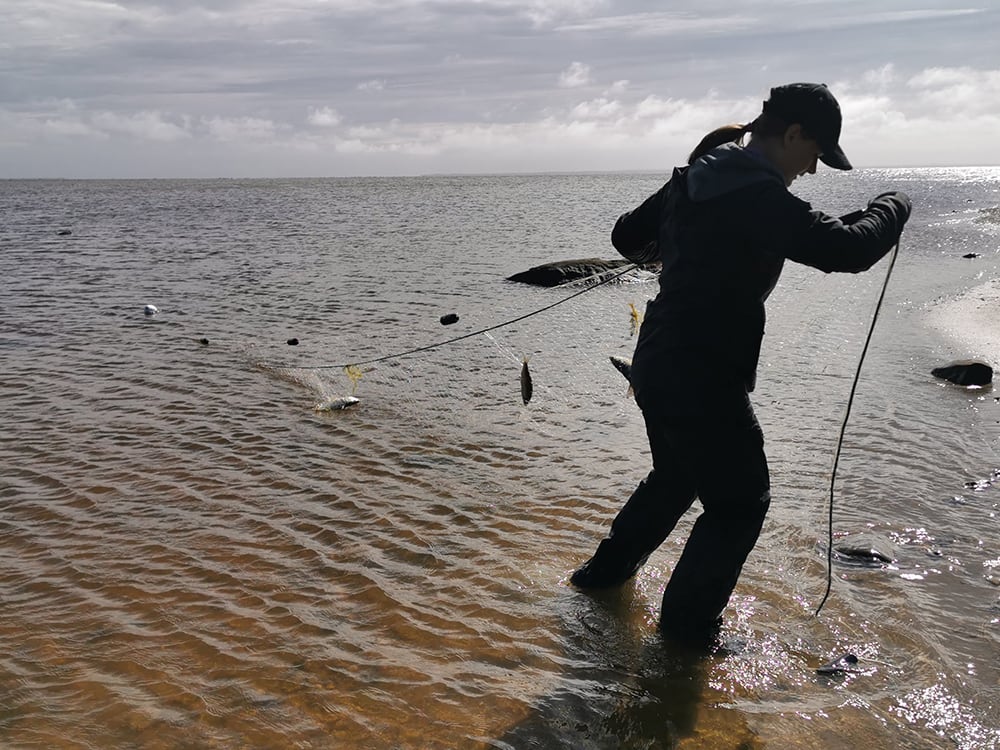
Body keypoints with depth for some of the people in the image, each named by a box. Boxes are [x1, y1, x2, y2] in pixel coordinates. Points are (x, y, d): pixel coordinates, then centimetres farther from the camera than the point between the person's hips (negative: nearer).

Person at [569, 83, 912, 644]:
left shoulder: (691, 180, 8)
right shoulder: (760, 197, -20)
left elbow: (627, 235, 19)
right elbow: (848, 248, -24)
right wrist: (894, 207, -4)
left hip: (655, 367, 10)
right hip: (705, 383, -10)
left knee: (674, 477, 29)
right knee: (741, 501, 8)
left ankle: (609, 568, 44)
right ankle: (689, 622, 19)